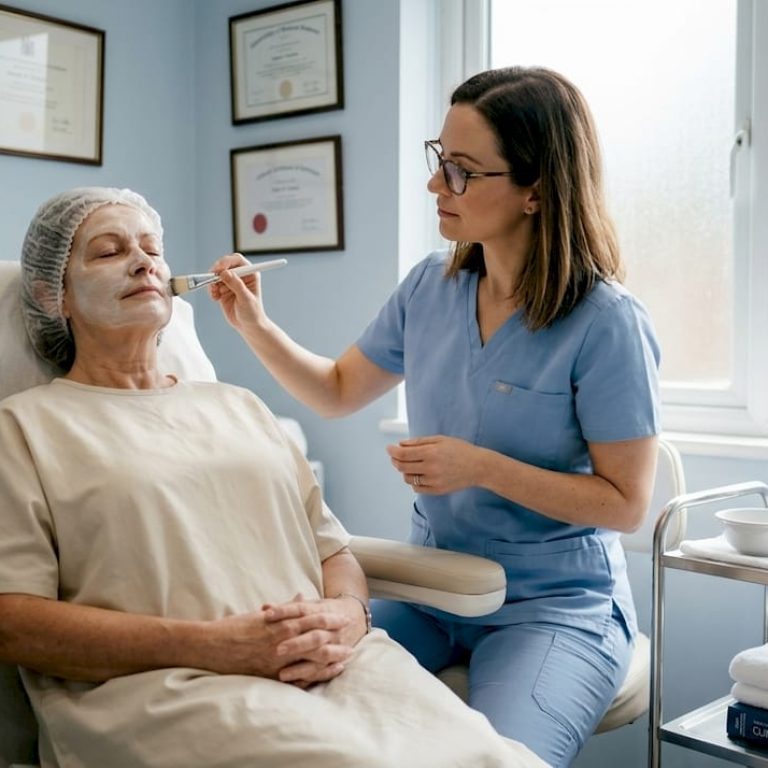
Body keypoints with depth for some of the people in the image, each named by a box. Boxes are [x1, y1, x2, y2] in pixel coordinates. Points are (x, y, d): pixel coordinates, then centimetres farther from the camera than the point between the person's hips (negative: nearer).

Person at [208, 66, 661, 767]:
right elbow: (339, 392, 14)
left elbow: (626, 504, -12)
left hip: (555, 605, -4)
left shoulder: (607, 323, -16)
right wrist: (257, 327, -1)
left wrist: (481, 467, -20)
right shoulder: (431, 288, 1)